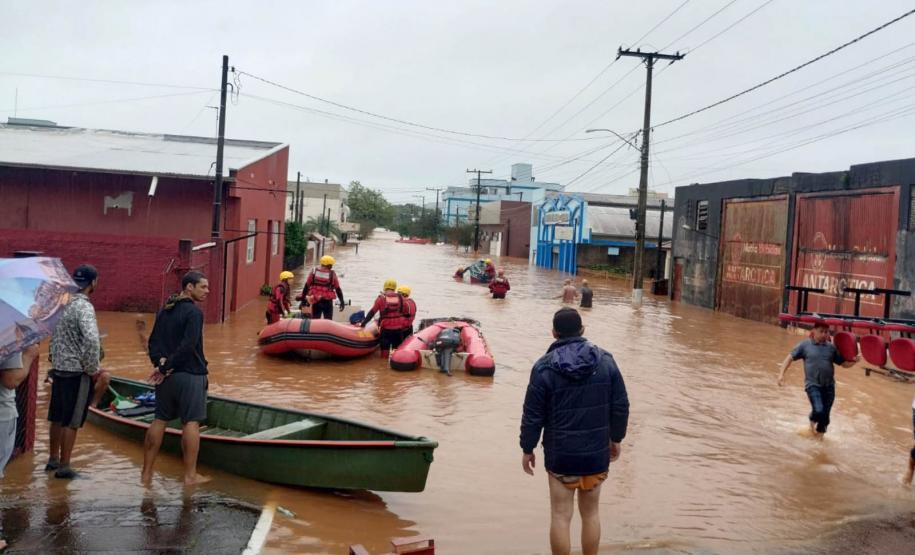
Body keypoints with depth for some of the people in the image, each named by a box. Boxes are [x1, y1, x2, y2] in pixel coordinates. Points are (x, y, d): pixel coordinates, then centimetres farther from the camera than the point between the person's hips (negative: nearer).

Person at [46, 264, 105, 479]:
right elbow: (91, 340, -30)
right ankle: (64, 467, 8)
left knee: (57, 418, 18)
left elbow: (52, 332, 17)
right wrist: (93, 369, -18)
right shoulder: (84, 306, -18)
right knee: (72, 422, 1)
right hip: (77, 371, -8)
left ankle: (53, 459, 31)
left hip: (58, 368, 8)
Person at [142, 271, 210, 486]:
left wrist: (160, 362, -4)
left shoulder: (164, 311, 13)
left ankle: (146, 472, 16)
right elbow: (188, 346, -21)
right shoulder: (194, 312, -13)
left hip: (167, 375, 8)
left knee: (159, 420, 12)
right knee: (191, 422, 0)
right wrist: (165, 368, -14)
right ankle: (190, 475, 4)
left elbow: (153, 341, 10)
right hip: (190, 375, -8)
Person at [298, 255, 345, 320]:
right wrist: (342, 302, 4)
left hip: (315, 302, 2)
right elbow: (338, 289, -2)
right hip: (327, 302, -2)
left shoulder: (314, 272, 3)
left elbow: (306, 286, 2)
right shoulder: (332, 274, -3)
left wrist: (303, 300, 6)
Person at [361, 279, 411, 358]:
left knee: (385, 349, 5)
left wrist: (363, 323, 5)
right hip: (399, 328, 2)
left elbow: (372, 312, -3)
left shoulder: (381, 298, -4)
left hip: (386, 328, -2)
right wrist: (406, 324, 18)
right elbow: (406, 314, 6)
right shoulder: (401, 298, 2)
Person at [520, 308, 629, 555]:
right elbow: (621, 406, 1)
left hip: (561, 455, -3)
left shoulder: (544, 367, -11)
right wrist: (616, 438, 15)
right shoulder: (605, 360, -3)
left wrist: (527, 449, 4)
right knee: (591, 513, 17)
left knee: (561, 516, 7)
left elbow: (533, 415, -8)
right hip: (597, 453, 3)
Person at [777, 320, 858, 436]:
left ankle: (819, 433, 30)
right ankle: (812, 421, 15)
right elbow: (790, 357, -1)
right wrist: (781, 374, -11)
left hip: (829, 386, 4)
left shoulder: (831, 347, 7)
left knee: (825, 415, 7)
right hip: (813, 385, -3)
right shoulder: (805, 345, -1)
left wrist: (854, 360, -9)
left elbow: (844, 363, 12)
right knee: (818, 410, -20)